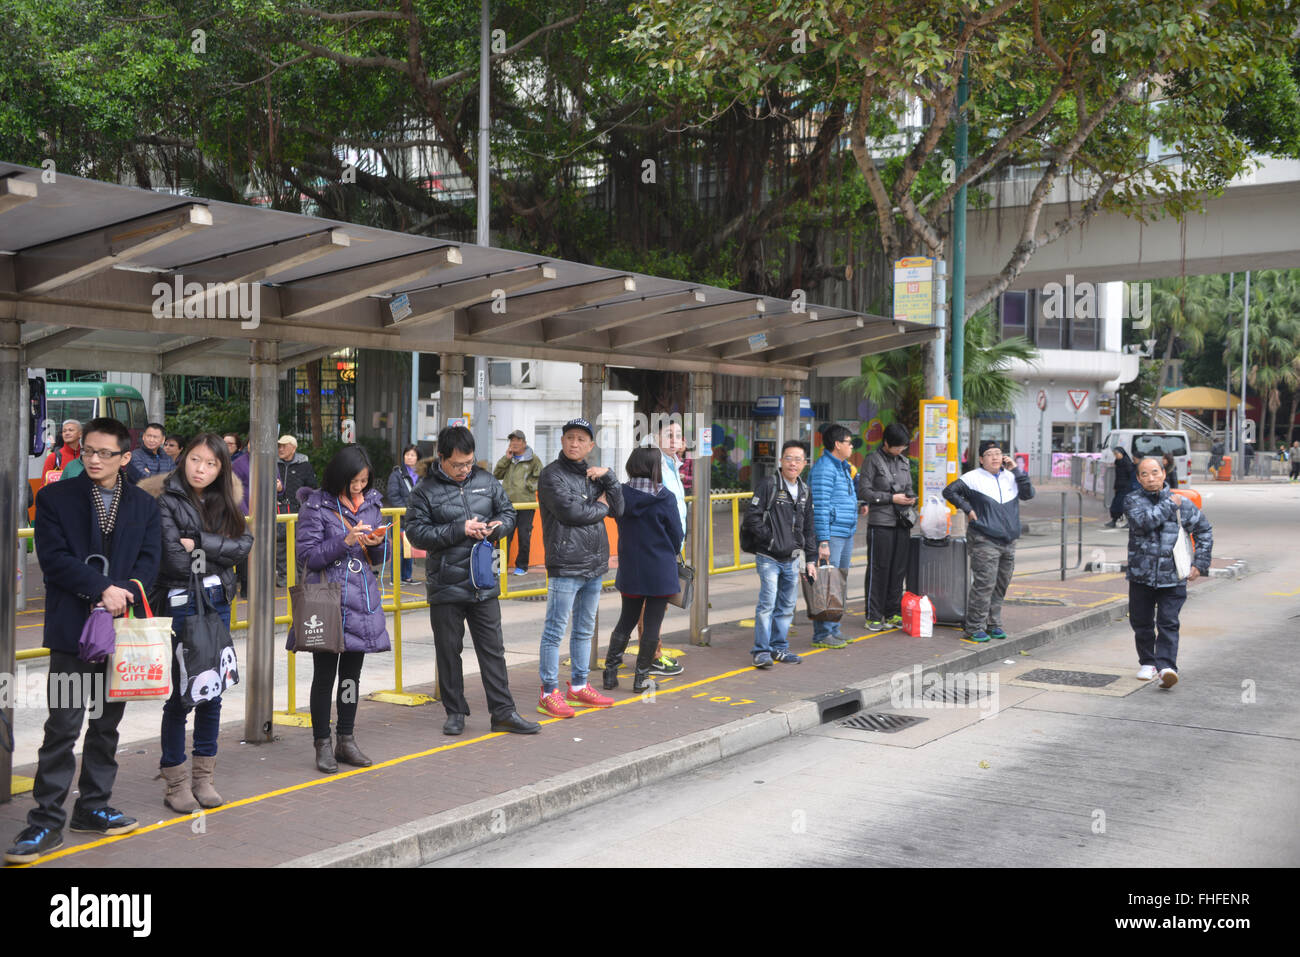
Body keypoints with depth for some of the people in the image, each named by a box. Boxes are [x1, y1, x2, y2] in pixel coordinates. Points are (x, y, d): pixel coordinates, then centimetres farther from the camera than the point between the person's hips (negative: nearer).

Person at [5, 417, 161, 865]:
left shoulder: (144, 505, 11)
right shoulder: (55, 498, 1)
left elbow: (149, 560, 4)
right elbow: (53, 558, -8)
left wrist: (124, 592, -15)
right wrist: (101, 589, -16)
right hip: (73, 629, -3)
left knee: (107, 723, 12)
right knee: (63, 726, -5)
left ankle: (93, 807, 23)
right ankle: (47, 822, 1)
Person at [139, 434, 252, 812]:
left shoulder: (223, 500, 10)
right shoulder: (166, 500, -7)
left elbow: (245, 544, -4)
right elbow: (175, 560, -16)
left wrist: (201, 543, -14)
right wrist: (219, 553, -4)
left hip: (218, 603, 5)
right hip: (180, 605, -5)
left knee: (212, 692, 9)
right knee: (181, 694, -2)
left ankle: (204, 777, 20)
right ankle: (175, 781, 11)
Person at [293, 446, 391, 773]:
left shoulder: (371, 503, 10)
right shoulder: (316, 505, -6)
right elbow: (307, 555, -9)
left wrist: (377, 544, -5)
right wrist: (345, 541, -18)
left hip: (361, 599, 5)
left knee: (352, 673, 11)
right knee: (324, 675, 0)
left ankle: (346, 740, 21)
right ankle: (322, 744, 10)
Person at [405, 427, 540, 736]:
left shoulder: (486, 481, 5)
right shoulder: (425, 491, -5)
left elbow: (508, 512, 14)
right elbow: (416, 532, -11)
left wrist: (497, 527, -9)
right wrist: (459, 530, -18)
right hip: (445, 586, -2)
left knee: (493, 649, 6)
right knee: (448, 651, 8)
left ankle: (503, 712, 12)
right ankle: (455, 713, 20)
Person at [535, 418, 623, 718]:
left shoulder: (592, 474, 15)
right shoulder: (552, 474, -6)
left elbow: (618, 509, 8)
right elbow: (570, 511, -18)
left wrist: (608, 478, -5)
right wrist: (600, 507, -2)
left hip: (594, 564, 7)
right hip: (565, 565, -7)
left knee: (584, 630, 15)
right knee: (555, 630, -4)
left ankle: (579, 687, 26)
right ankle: (549, 694, 1)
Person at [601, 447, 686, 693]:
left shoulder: (621, 494, -6)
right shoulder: (665, 498, -14)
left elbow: (621, 527, 7)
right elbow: (677, 535, -5)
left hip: (629, 569, 4)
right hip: (660, 571, -4)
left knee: (626, 620, 18)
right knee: (652, 624, 7)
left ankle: (610, 673, 18)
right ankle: (641, 679, 11)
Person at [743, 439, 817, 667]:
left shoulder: (805, 491, 11)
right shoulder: (768, 486, -7)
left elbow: (809, 527, 17)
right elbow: (751, 517, -11)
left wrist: (810, 559, 15)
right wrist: (769, 538, -13)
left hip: (792, 560, 6)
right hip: (769, 558, -6)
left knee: (787, 607, 10)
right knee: (767, 603, -10)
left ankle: (779, 647, 21)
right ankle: (761, 650, -3)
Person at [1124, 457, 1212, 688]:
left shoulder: (1182, 503, 3)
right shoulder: (1133, 500, 0)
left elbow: (1204, 530, 14)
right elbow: (1144, 521, -21)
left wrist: (1200, 563, 8)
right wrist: (1169, 505, -12)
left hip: (1172, 576, -1)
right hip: (1141, 575, 1)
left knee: (1168, 623, -10)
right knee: (1141, 622, 11)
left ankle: (1166, 665, -15)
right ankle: (1147, 662, 28)